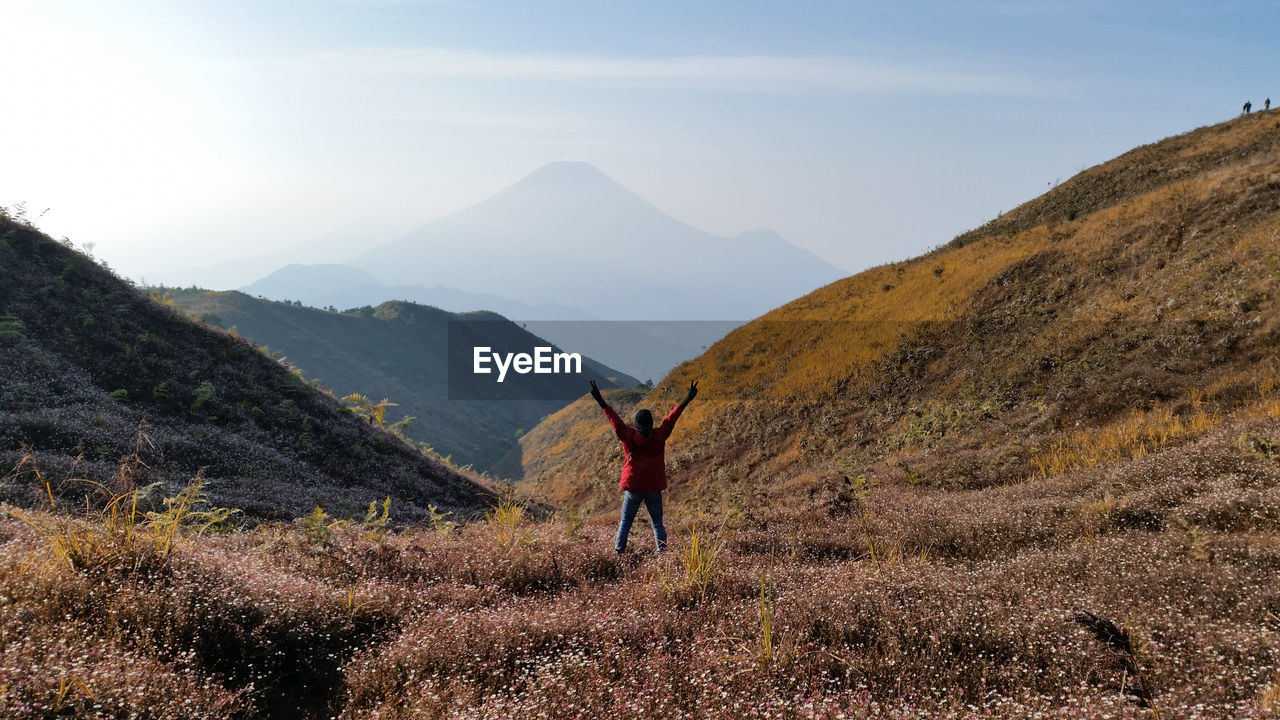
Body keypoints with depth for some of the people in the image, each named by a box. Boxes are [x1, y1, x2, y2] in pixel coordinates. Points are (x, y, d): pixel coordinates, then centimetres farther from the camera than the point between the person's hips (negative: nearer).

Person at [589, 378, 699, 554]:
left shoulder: (629, 436, -6)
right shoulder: (659, 435, -4)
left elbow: (614, 418, -2)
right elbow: (671, 418, 2)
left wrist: (600, 400, 4)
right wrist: (687, 399, 9)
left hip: (633, 487, -1)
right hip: (654, 488, 1)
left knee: (625, 523, 9)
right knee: (657, 523, 10)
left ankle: (618, 551, 4)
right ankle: (663, 551, -1)